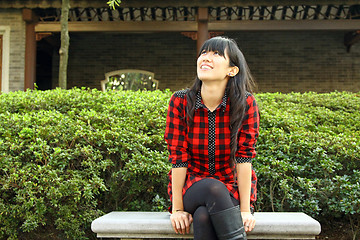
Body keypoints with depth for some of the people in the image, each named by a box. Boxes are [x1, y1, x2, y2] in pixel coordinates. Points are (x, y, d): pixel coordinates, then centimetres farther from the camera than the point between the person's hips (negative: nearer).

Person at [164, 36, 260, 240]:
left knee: (203, 217, -32)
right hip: (192, 188, 1)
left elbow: (244, 157, -13)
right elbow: (178, 157, -10)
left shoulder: (245, 103, -12)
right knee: (213, 188, -33)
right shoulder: (180, 101, -10)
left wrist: (245, 209, -17)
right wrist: (177, 208, -12)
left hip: (232, 188, -1)